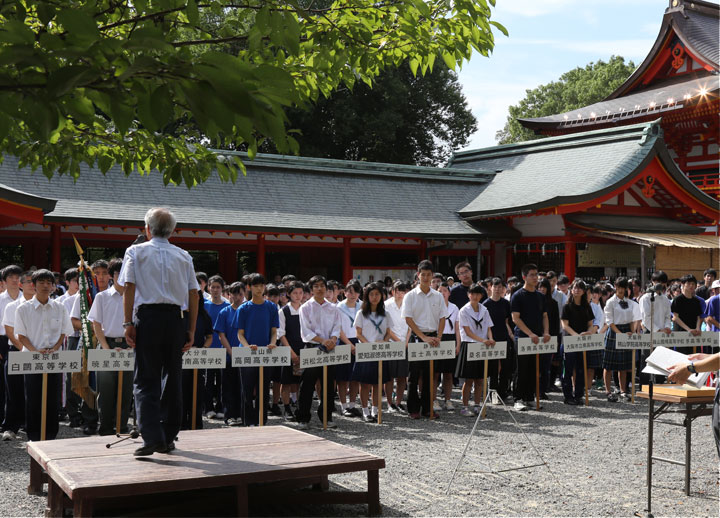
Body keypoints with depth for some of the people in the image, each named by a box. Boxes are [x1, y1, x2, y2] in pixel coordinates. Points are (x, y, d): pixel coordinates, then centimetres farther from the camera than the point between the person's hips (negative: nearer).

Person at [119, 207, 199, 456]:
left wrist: (128, 323, -3)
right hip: (176, 318, 3)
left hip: (148, 317, -3)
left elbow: (129, 288, -5)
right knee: (173, 379, 11)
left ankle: (152, 437, -13)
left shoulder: (136, 251, 5)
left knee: (146, 380, -1)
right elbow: (193, 294, 7)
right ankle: (168, 438, 16)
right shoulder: (183, 256, 12)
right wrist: (191, 330, 10)